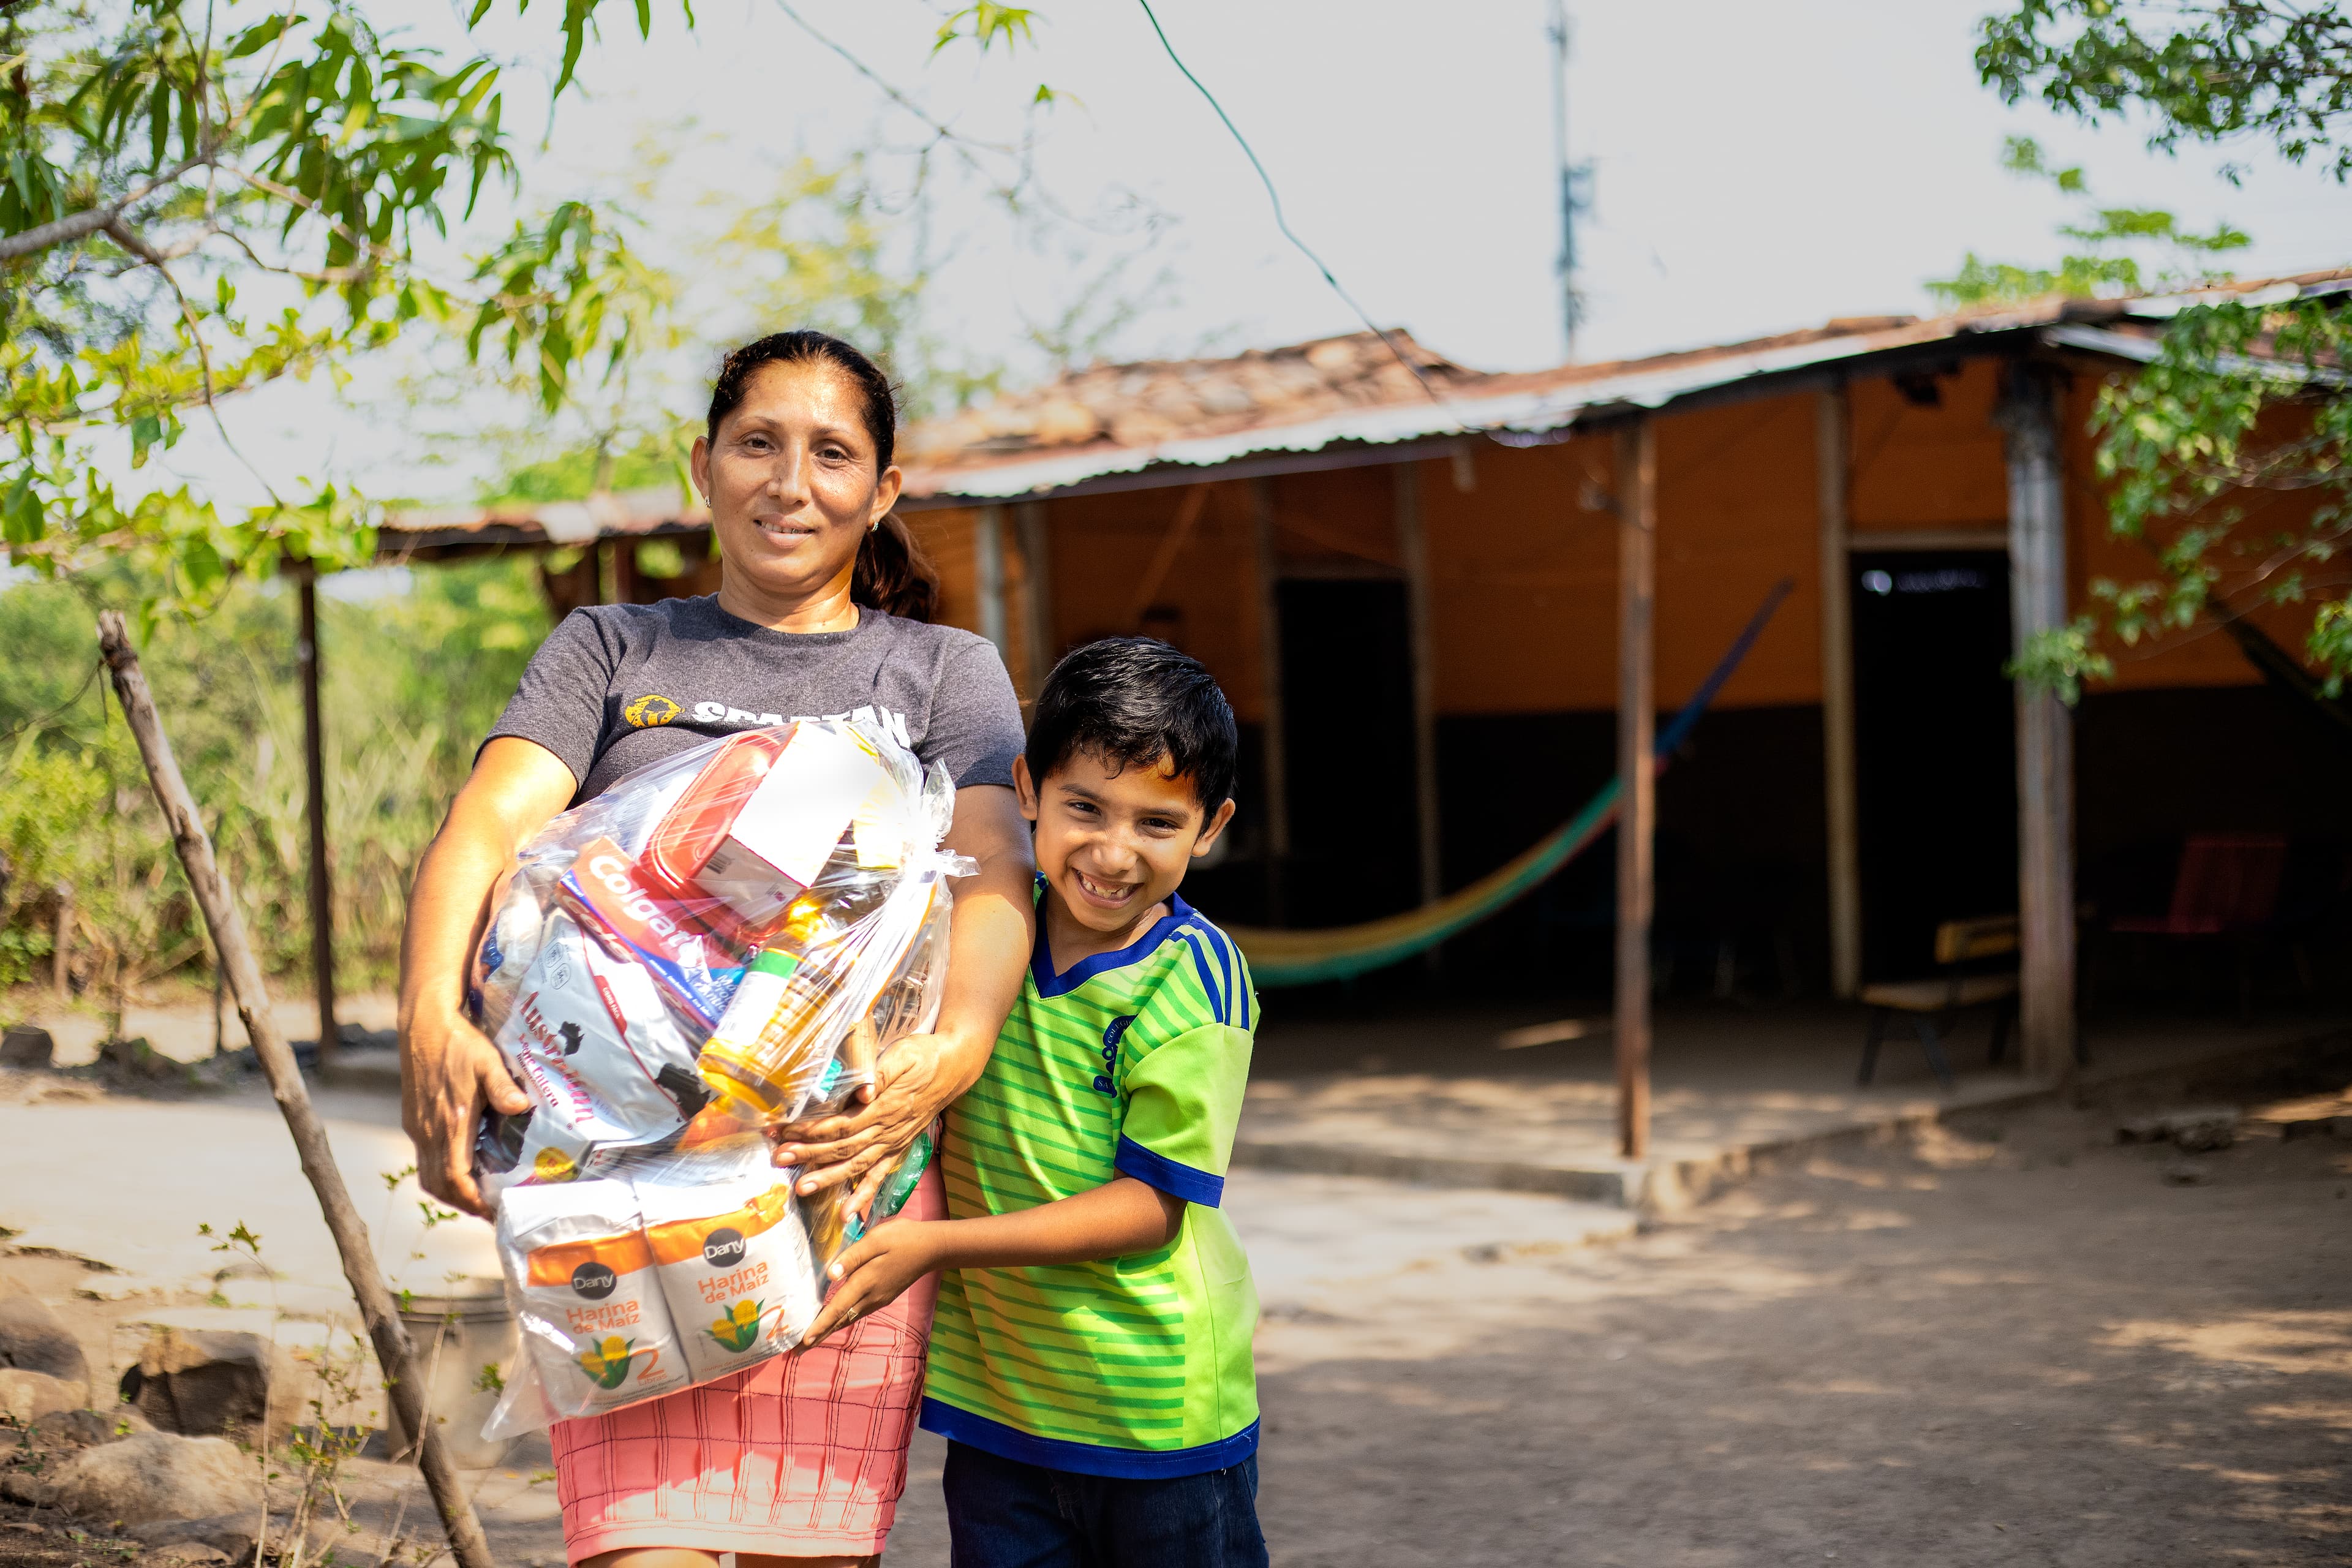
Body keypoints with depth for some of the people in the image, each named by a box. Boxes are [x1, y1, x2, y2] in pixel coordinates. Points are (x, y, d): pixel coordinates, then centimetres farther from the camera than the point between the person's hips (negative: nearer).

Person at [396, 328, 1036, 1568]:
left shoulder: (945, 673, 17)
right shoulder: (609, 651, 18)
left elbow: (994, 874, 0)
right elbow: (488, 824, 1)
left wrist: (956, 1048, -23)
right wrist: (433, 1016, -20)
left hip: (847, 1158, 0)